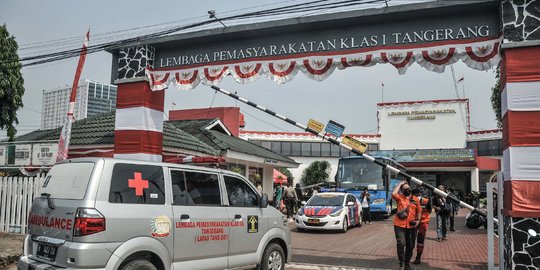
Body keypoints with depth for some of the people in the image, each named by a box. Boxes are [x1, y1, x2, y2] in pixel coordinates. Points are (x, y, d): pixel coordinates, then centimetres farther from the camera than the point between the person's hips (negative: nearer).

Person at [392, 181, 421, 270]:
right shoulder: (399, 197, 1)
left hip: (412, 226, 4)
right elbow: (393, 194, -20)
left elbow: (419, 210, 17)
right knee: (401, 244, -12)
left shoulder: (415, 199, 10)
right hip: (400, 225, -4)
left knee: (410, 246, 10)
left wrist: (418, 220, 3)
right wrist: (400, 184, -9)